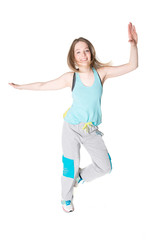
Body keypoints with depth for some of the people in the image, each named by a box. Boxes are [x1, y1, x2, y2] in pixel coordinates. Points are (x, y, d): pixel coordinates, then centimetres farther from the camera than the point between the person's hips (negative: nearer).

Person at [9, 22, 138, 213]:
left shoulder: (101, 72, -7)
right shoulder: (71, 77, -9)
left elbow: (132, 65, -8)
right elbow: (44, 86, 3)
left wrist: (133, 44, -22)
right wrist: (21, 87, 7)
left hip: (92, 131, 2)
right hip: (72, 128, -2)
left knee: (105, 167, 5)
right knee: (70, 167, 9)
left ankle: (80, 176, 36)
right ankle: (66, 198, 37)